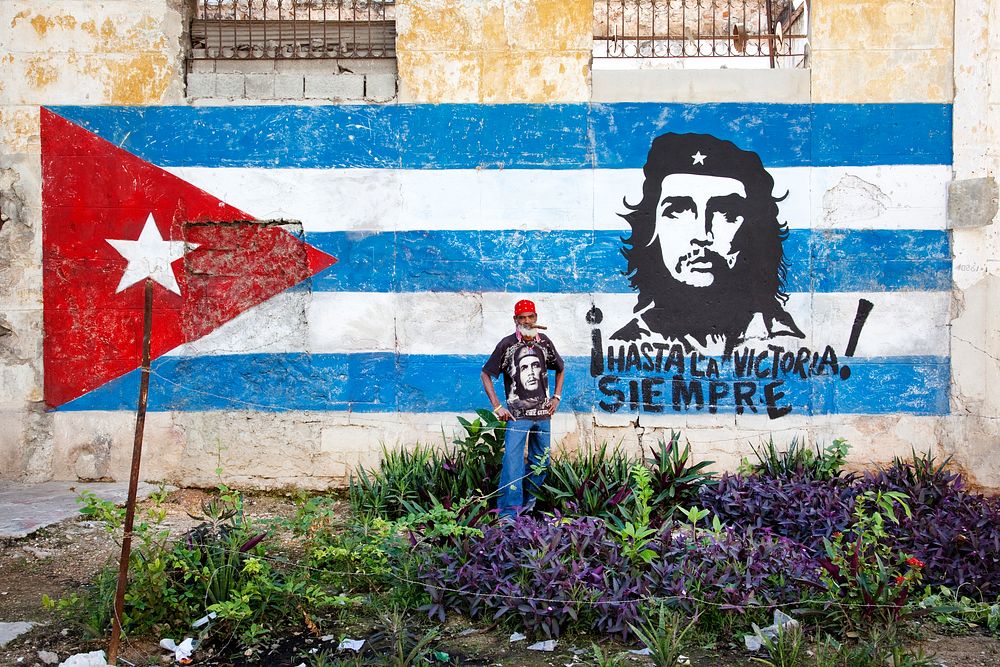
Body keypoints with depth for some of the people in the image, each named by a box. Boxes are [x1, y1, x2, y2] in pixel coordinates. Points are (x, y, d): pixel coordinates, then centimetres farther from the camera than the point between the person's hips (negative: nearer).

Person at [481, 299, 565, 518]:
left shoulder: (544, 342, 6)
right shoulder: (507, 344, -6)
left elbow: (560, 369, 23)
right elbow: (485, 374, -1)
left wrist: (557, 397, 11)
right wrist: (497, 407, -7)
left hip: (543, 413, 5)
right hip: (517, 414, -5)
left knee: (540, 462, 11)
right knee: (512, 459, -15)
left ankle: (529, 503, 28)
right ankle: (508, 512, -13)